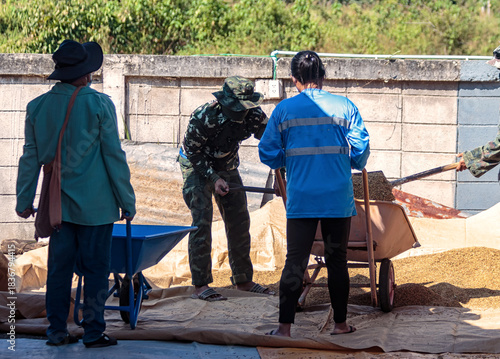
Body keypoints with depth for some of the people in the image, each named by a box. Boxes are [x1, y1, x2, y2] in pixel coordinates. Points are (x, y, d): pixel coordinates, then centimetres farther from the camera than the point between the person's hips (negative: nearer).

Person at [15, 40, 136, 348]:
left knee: (59, 266, 10)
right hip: (95, 203, -4)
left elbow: (31, 157, 8)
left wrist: (25, 200, 17)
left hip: (58, 203, 4)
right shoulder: (98, 104, -10)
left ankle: (57, 331, 11)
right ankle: (94, 332, 3)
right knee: (96, 268, 2)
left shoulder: (38, 106, 3)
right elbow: (114, 155, -8)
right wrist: (127, 201, -2)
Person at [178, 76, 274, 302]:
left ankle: (243, 280, 17)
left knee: (239, 221, 5)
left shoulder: (252, 114, -17)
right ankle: (200, 285, -15)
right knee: (202, 220, -17)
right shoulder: (204, 117, -31)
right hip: (196, 166, -6)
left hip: (227, 166, 6)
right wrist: (213, 178, -25)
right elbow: (192, 151, -21)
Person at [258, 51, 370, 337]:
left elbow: (268, 153, 2)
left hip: (301, 198, 0)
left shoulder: (284, 109, 0)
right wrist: (352, 165, 23)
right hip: (339, 199, 1)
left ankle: (285, 326, -4)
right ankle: (341, 323, 17)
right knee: (337, 260, 11)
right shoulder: (345, 107, 1)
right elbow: (361, 151, 1)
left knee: (295, 261, 1)